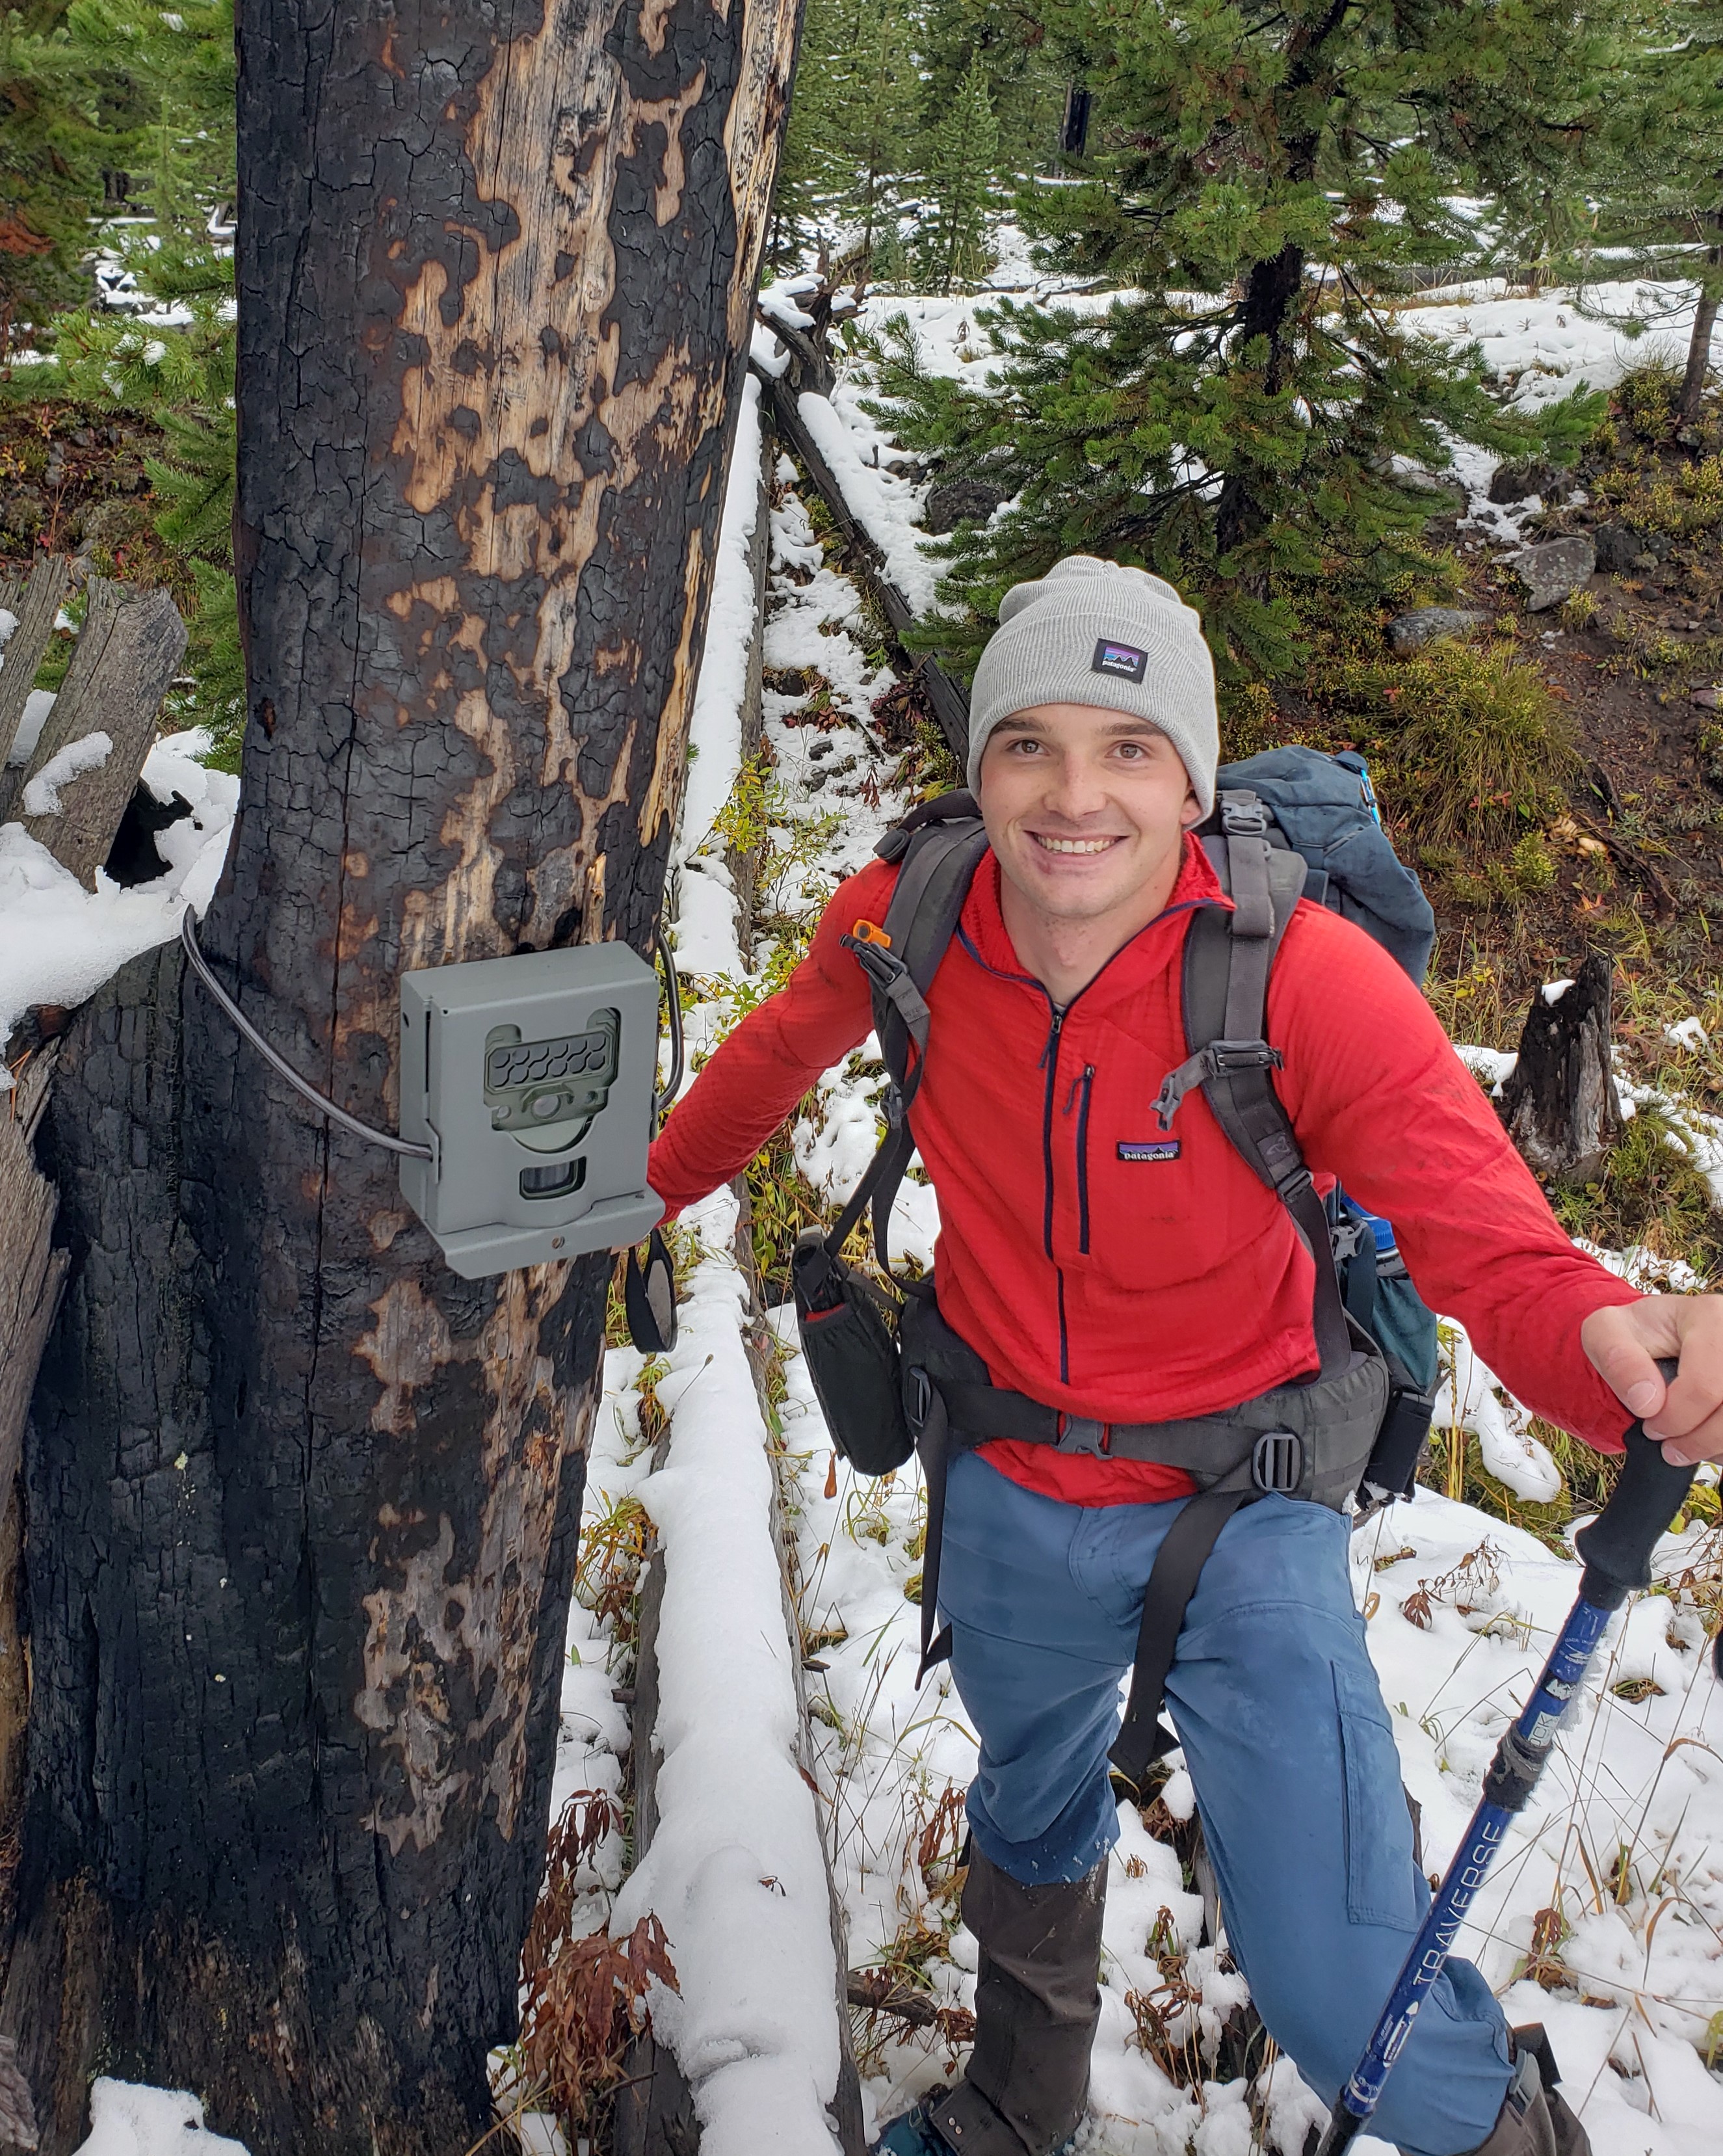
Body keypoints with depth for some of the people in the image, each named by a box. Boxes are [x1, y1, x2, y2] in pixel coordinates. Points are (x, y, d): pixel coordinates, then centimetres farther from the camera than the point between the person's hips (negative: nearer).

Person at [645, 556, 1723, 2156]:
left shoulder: (1310, 983, -27)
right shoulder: (903, 922, -17)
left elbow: (1500, 1262, -30)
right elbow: (785, 1047, 6)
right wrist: (652, 1182, 20)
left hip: (1239, 1507, -3)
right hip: (1009, 1498, 4)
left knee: (1347, 2007, -10)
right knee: (1030, 1825, 30)